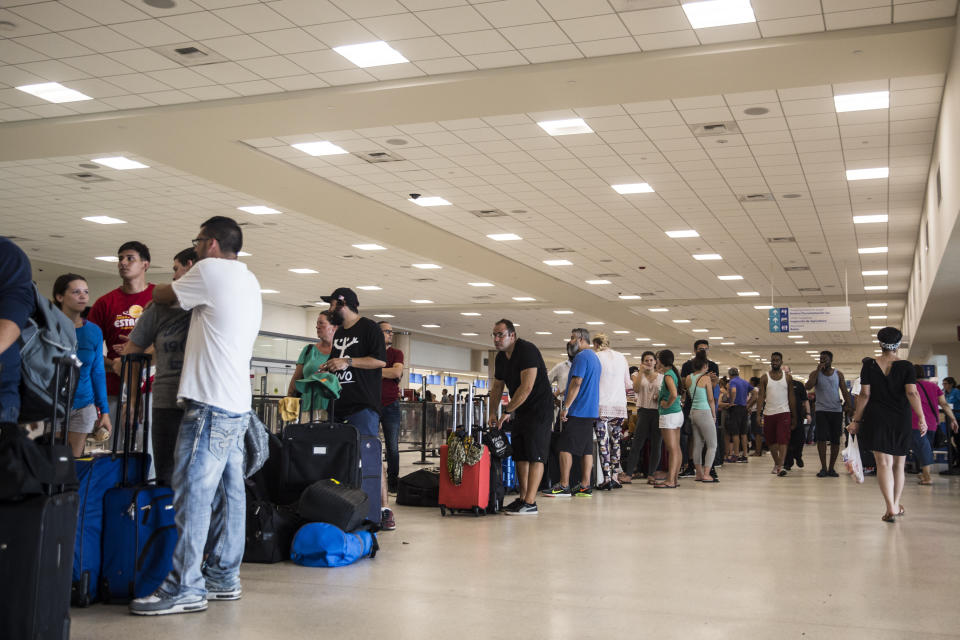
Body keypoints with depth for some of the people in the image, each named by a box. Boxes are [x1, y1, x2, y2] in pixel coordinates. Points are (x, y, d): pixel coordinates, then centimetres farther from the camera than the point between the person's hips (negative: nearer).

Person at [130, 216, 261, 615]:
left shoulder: (210, 271, -5)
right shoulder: (250, 282, 20)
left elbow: (161, 296, 6)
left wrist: (157, 290, 29)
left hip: (210, 403, -9)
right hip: (237, 404, 9)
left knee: (193, 491, -8)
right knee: (228, 490, 10)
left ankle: (186, 587, -7)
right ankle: (223, 577, 15)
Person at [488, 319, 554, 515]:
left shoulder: (527, 350, -20)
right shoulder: (501, 358, 9)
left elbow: (527, 387, -26)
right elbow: (497, 388, 18)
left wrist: (507, 411, -22)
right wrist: (492, 413, 8)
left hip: (539, 408, -9)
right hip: (520, 410, 9)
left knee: (535, 455, -11)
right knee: (520, 455, 8)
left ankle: (530, 503, -13)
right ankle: (523, 499, 14)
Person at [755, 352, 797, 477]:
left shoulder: (787, 377, 5)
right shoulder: (764, 377, 4)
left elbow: (791, 397, 8)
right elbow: (760, 396, 1)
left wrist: (794, 417, 6)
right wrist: (758, 414, -8)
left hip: (783, 412, -2)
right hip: (768, 413, 2)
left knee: (783, 440, -14)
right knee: (771, 441, 10)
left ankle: (781, 466, -20)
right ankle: (776, 463, 26)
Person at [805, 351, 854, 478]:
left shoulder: (838, 374, 7)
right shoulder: (815, 373, 1)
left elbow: (845, 392, 5)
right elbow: (807, 387, -16)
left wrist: (850, 406, -9)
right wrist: (818, 371, -18)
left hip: (837, 410, 2)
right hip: (821, 410, -2)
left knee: (835, 440, 3)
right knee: (821, 438, -10)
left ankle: (831, 468, 11)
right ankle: (823, 468, -5)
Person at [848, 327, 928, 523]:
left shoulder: (869, 365, -1)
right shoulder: (906, 367, -1)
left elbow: (864, 395, -3)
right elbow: (912, 393, -12)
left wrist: (856, 420, 1)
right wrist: (922, 418, -13)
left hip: (876, 419, -1)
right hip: (901, 420, 1)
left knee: (884, 463, -6)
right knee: (898, 464, 16)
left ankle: (891, 508, -21)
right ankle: (896, 505, 25)